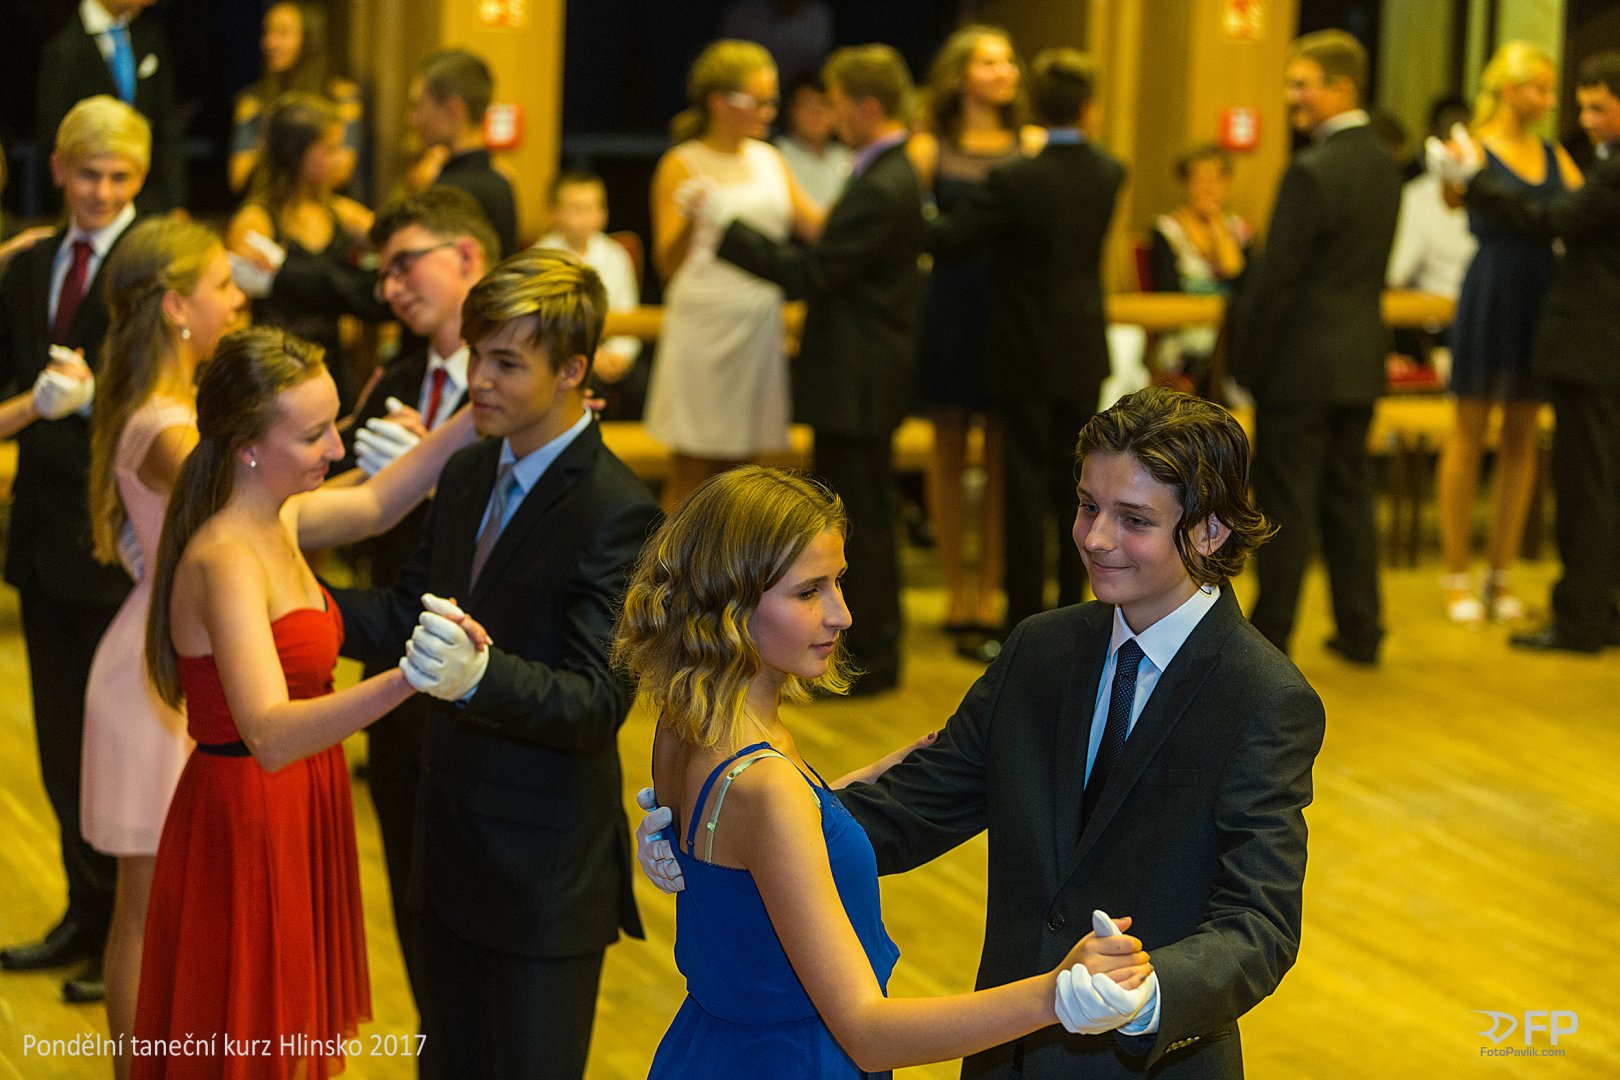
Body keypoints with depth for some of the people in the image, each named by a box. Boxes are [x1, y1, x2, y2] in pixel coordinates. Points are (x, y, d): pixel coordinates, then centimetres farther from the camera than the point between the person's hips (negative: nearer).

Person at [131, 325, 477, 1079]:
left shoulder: (278, 518, 0)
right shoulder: (226, 561, -28)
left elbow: (375, 503, 17)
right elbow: (270, 735, -40)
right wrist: (406, 679, -54)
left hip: (297, 813, 9)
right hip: (246, 826, -9)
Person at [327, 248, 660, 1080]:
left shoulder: (615, 512, -20)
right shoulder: (468, 474, 5)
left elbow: (600, 700, -26)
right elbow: (408, 615, 13)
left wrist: (481, 674, -44)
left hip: (546, 874, -8)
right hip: (452, 850, 8)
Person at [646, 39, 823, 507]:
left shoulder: (768, 160, 13)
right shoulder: (682, 165, -3)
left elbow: (818, 228, 10)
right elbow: (667, 263, -9)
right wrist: (691, 219, -27)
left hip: (761, 325, 5)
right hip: (705, 323, -5)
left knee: (738, 469, 8)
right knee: (693, 470, -2)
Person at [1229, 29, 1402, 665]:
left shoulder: (1312, 172, -19)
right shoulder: (1384, 165, 7)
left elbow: (1276, 278, -18)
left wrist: (1243, 361, -10)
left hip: (1302, 362, -8)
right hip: (1362, 361, 8)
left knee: (1286, 500, 0)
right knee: (1349, 494, 15)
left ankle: (1270, 634, 6)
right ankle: (1360, 630, 19)